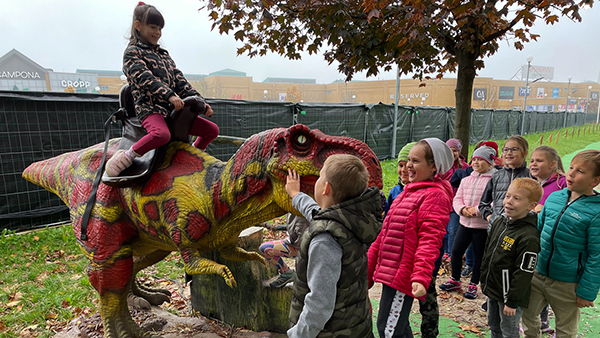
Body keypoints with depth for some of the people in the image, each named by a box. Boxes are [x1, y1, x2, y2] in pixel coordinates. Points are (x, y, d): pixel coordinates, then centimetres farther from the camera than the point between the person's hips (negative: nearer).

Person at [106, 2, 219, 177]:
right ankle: (125, 157, -21)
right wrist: (169, 95, -27)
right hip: (150, 108, -7)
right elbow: (145, 79, -12)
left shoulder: (163, 54, 24)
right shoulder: (132, 52, 4)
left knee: (212, 130, 2)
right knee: (162, 134, -40)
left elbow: (179, 80, 15)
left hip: (174, 110, 7)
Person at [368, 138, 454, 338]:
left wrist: (421, 276, -32)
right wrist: (370, 262, 21)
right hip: (390, 270, 9)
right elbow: (386, 233, 20)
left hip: (403, 275, -9)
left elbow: (429, 240, -22)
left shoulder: (434, 195, -12)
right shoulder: (409, 191, 16)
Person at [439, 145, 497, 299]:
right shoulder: (466, 180, 10)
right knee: (456, 251, 8)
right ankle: (455, 280, 27)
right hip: (465, 223, 5)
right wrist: (462, 209, -10)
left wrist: (477, 210, -21)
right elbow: (457, 199, 10)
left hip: (483, 226, -5)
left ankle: (473, 285, 26)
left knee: (479, 256, 9)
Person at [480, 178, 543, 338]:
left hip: (509, 295, -7)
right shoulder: (499, 221, -1)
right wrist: (484, 279, 15)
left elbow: (524, 273, -22)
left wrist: (512, 301, -17)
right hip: (492, 289, 7)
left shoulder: (529, 236, -25)